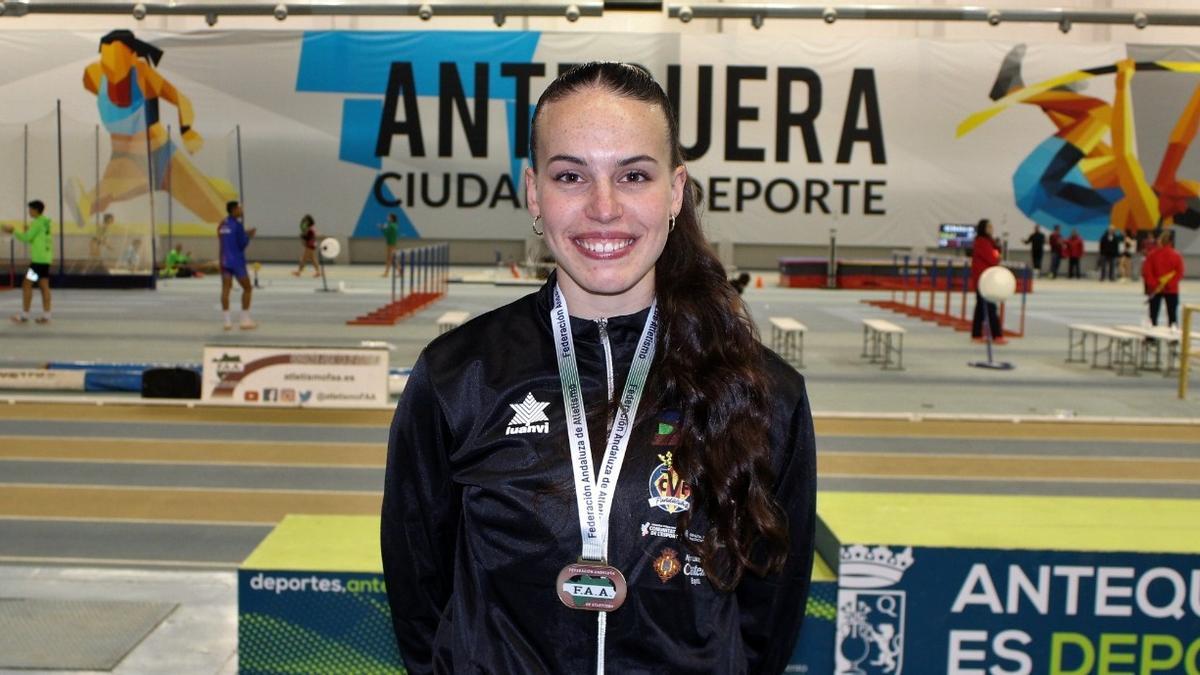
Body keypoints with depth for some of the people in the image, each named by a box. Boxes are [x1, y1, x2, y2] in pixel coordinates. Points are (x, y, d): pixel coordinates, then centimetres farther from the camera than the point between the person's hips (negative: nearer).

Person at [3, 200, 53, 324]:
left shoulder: (37, 223, -12)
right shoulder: (45, 222, 14)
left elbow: (26, 238, -12)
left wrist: (13, 231, -2)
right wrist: (28, 232, 12)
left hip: (38, 259, -9)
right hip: (45, 259, 9)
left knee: (26, 284, -4)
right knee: (44, 286, 8)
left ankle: (24, 316, -2)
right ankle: (46, 316, 7)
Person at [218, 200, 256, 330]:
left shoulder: (223, 224, 9)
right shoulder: (237, 224, -12)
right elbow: (242, 244, -14)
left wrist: (245, 234, 17)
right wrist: (249, 237, 5)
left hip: (225, 261, 6)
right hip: (237, 261, -6)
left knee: (225, 289, 1)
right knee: (247, 289, 7)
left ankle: (227, 321, -1)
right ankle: (245, 320, 6)